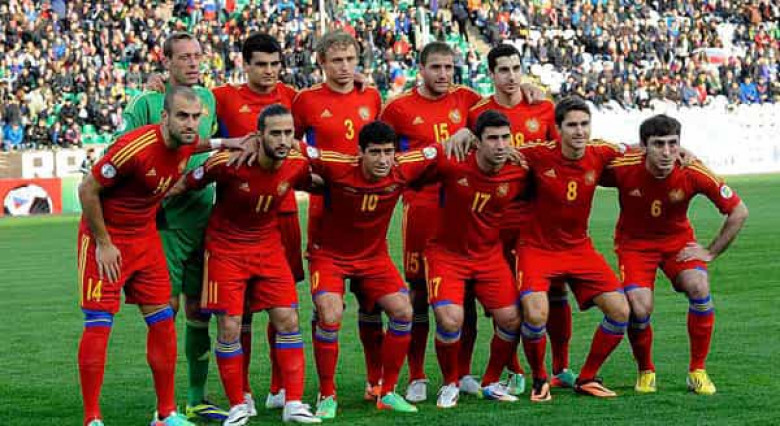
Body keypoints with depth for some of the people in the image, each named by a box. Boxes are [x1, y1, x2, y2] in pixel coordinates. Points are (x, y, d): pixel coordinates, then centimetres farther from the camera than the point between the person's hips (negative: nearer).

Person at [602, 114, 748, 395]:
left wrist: (711, 253, -10)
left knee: (698, 287, -25)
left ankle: (697, 371, -7)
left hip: (678, 240, 1)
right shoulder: (624, 168, -26)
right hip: (634, 242, -1)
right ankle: (645, 372, 9)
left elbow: (739, 212, -12)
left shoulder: (693, 173, -23)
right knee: (640, 308, -21)